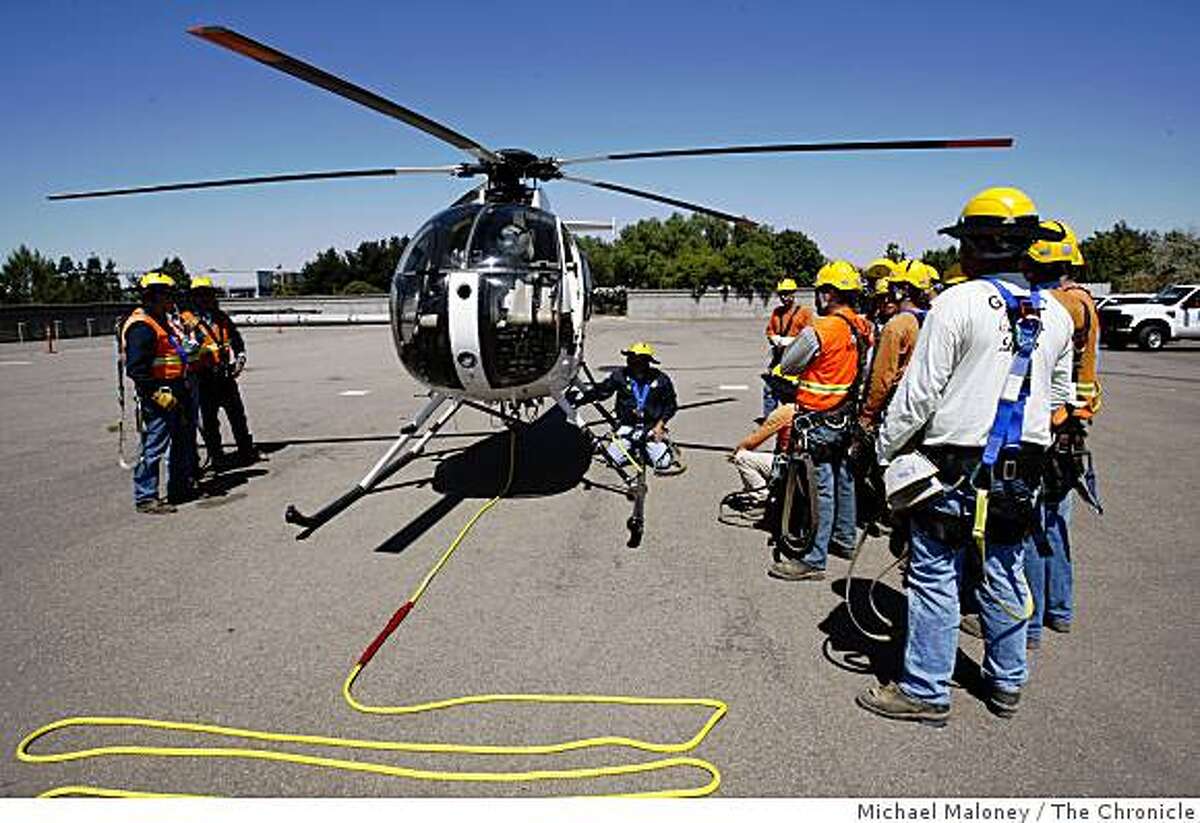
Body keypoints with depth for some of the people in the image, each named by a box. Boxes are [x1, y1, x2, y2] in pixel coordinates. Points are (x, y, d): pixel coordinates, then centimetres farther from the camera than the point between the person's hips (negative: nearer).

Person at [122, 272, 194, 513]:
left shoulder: (161, 322, 18)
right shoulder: (141, 326, -15)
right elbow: (136, 368, -22)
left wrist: (181, 389, 21)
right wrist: (157, 393, -24)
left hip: (173, 394, 11)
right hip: (157, 397, -11)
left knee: (181, 443, 18)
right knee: (154, 447, -6)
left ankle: (180, 488, 29)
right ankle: (145, 498, 1)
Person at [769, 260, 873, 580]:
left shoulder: (820, 330, -20)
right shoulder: (864, 328, 5)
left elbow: (788, 364, -10)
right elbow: (866, 371, 13)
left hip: (819, 420, -8)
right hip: (848, 418, 8)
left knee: (821, 488, -5)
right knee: (844, 479, 19)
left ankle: (812, 560, 2)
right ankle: (844, 540, 36)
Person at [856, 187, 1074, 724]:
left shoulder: (958, 303, -13)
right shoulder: (1054, 313, 7)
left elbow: (919, 393, -15)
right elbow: (1057, 394, 16)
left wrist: (884, 451, -5)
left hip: (953, 467, -6)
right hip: (1023, 472, 7)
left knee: (935, 578, 3)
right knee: (1005, 577, 17)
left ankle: (926, 692, 13)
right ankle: (1007, 685, 31)